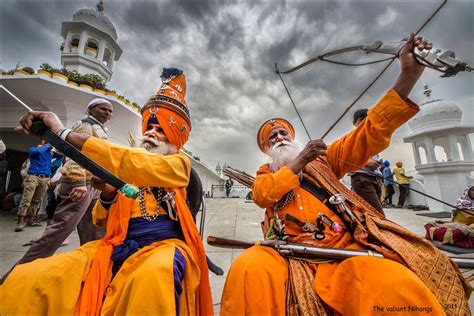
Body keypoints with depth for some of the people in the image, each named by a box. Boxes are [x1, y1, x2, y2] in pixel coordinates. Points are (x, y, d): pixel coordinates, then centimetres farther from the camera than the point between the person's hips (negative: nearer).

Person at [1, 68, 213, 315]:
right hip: (119, 245, 6)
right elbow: (103, 219, 20)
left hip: (163, 244, -5)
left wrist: (63, 133, -14)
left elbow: (134, 164, -18)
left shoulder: (179, 163, 2)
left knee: (153, 281, -39)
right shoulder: (131, 170, 18)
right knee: (26, 280, -16)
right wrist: (108, 193, -3)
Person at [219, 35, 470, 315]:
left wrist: (408, 76, 2)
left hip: (343, 246, 1)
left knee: (400, 288, -32)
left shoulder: (321, 161, 21)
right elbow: (261, 195, -2)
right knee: (248, 270, -33)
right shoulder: (264, 174, 21)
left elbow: (368, 136, 10)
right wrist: (299, 162, -8)